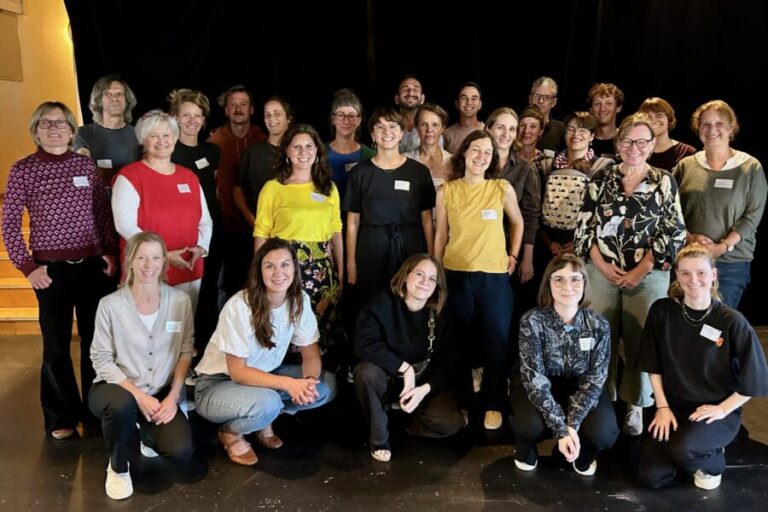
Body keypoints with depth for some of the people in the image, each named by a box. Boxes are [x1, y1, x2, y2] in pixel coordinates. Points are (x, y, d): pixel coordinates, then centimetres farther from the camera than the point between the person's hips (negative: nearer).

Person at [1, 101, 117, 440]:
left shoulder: (86, 165, 4)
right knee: (56, 345, 6)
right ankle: (61, 417, 22)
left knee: (96, 340, 9)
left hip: (93, 265, 2)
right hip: (51, 269, -2)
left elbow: (104, 214, 9)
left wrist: (110, 253, 2)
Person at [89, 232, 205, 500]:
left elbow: (186, 352, 0)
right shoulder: (110, 305, -12)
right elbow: (101, 360, -9)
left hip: (162, 393, 2)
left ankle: (147, 434, 20)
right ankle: (118, 467, -5)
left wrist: (173, 396, -10)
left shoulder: (180, 300, -5)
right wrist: (139, 396, -17)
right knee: (123, 405, -39)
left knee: (183, 454, -18)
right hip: (117, 387, -2)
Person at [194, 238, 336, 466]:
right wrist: (289, 384, -36)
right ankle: (230, 432, -3)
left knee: (327, 385, -13)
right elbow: (237, 372, -24)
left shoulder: (300, 301, -11)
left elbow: (311, 355, -6)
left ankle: (265, 418, 6)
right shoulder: (239, 306, -26)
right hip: (218, 384, -6)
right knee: (267, 403, -36)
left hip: (266, 375, 6)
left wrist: (308, 381, -29)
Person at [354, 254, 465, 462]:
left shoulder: (440, 316, -10)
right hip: (389, 377, 0)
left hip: (426, 382, 1)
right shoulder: (383, 302, -16)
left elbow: (449, 363, -10)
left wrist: (425, 389, -27)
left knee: (449, 422, -25)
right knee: (366, 371, -34)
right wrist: (404, 368, -30)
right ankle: (380, 437, -11)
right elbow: (363, 344, -27)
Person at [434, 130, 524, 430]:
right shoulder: (446, 191, 1)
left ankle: (493, 404, 17)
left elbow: (517, 223, 15)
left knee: (497, 342, 1)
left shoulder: (503, 189, 0)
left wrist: (513, 255, 7)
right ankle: (461, 402, 26)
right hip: (456, 275, 1)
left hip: (494, 275, 0)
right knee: (461, 342, 11)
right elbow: (441, 234, 6)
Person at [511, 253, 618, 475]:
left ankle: (584, 456, 14)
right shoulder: (532, 321, -23)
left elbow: (594, 380, -15)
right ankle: (526, 452, 8)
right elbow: (535, 379, -25)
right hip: (540, 387, -2)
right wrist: (561, 428, -32)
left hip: (579, 387, 2)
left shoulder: (599, 325, -16)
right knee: (532, 426, -31)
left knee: (602, 434, -25)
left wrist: (572, 425, -26)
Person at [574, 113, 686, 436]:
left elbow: (673, 233, -1)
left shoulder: (664, 182, 3)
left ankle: (635, 405, 20)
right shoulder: (601, 179, 6)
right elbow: (584, 227, 3)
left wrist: (641, 270, -9)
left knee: (641, 340, 4)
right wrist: (602, 265, -7)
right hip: (602, 272, 1)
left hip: (649, 274, -1)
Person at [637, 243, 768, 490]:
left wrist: (722, 409, -11)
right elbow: (654, 366, 1)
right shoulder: (662, 311, -6)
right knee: (651, 477, -10)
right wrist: (663, 407, -5)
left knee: (682, 450, -32)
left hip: (717, 411, -2)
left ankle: (713, 461, 4)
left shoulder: (732, 321, -13)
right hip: (673, 406, 3)